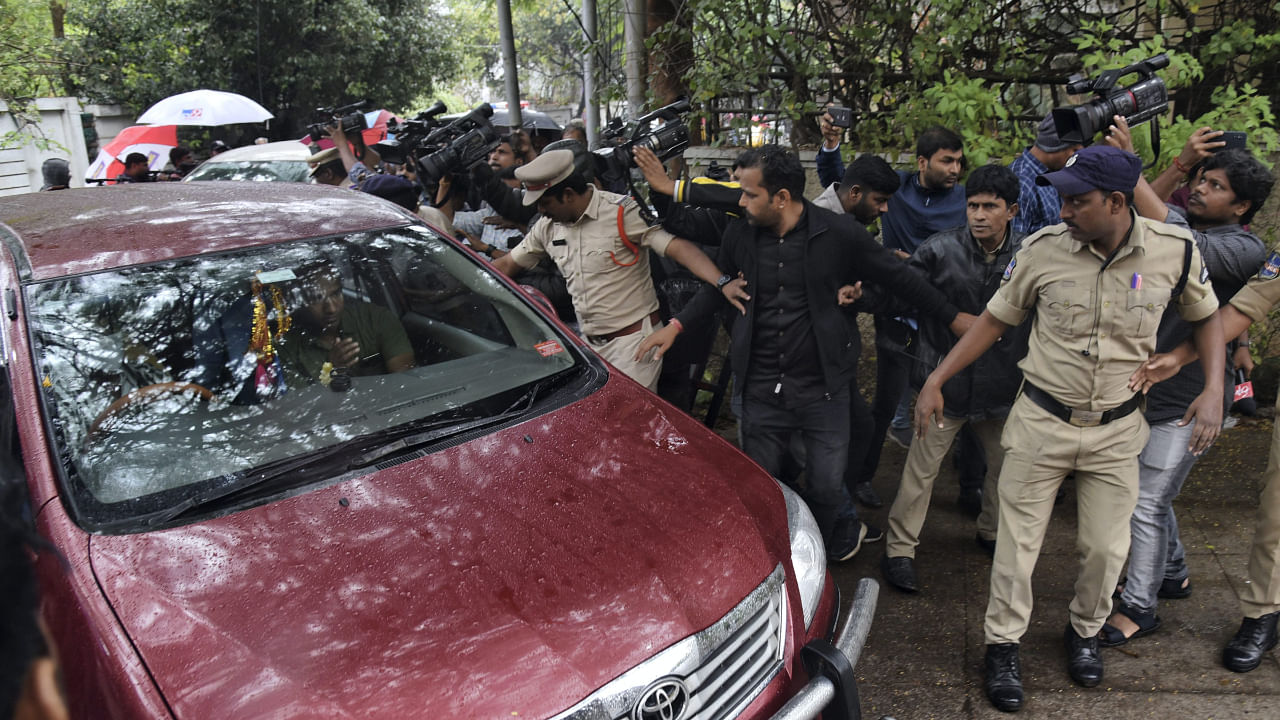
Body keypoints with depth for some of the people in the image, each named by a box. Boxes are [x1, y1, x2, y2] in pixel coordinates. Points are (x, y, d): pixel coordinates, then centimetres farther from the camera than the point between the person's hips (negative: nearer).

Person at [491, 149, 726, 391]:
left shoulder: (623, 212, -15)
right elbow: (506, 265, 18)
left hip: (634, 339, -6)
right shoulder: (547, 226, 6)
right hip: (590, 343, 7)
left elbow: (679, 248, -23)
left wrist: (723, 283, -37)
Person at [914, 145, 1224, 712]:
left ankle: (1084, 633, 38)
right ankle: (1002, 646, 23)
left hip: (1116, 430, 1)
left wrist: (1214, 390, -6)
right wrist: (935, 381, -7)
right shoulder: (1044, 248, -12)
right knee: (1018, 539, 5)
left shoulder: (1175, 252, -10)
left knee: (1106, 547, 10)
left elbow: (1206, 316, 8)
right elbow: (995, 319, -2)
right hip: (1041, 421, -1)